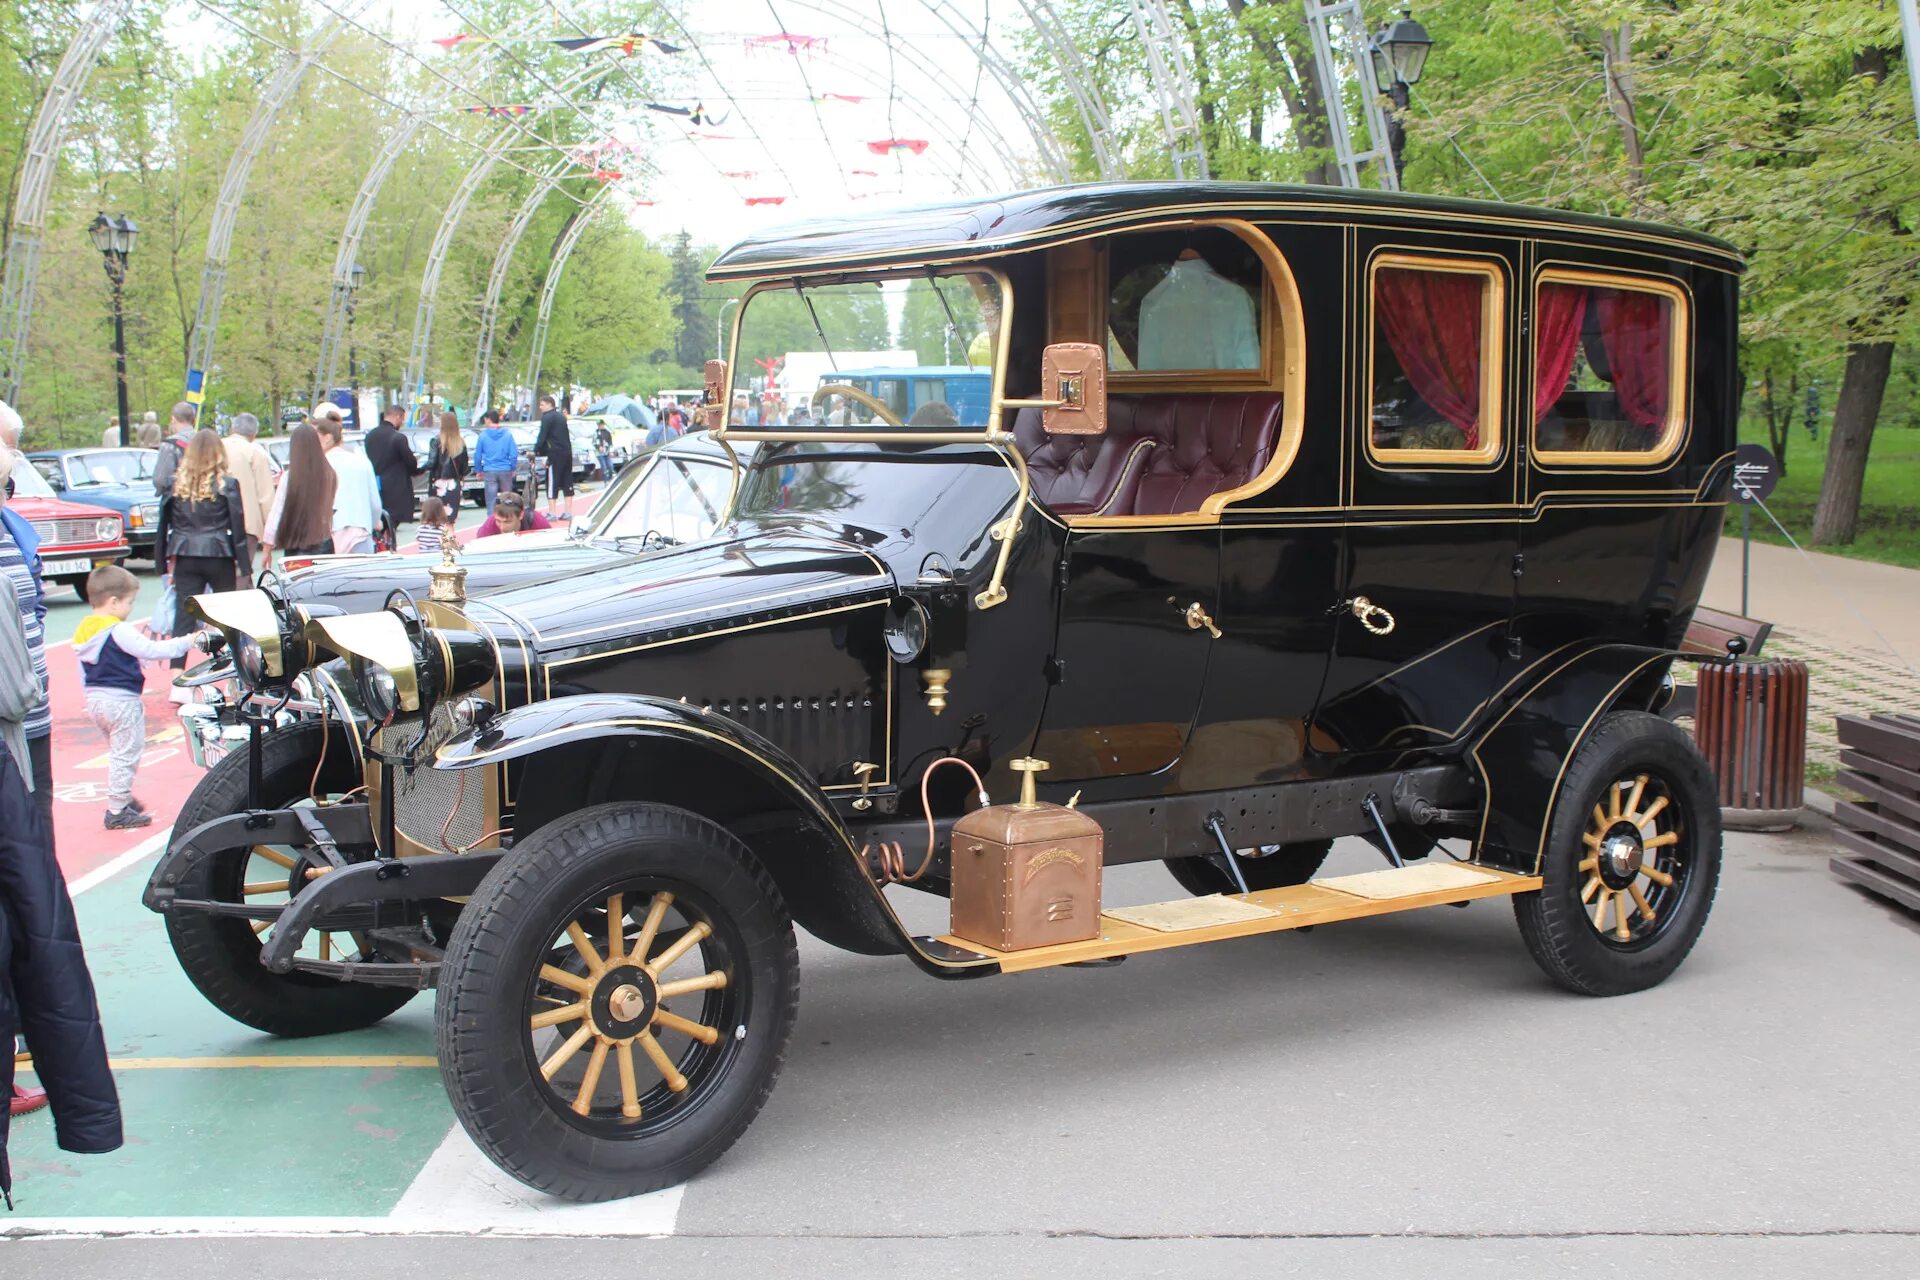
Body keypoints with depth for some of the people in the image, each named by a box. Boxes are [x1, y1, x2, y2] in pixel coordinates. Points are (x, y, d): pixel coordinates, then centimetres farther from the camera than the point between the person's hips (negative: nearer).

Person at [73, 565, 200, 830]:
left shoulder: (83, 629, 9)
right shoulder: (120, 631, -19)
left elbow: (83, 672, 15)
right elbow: (151, 650, -23)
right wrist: (186, 642, -15)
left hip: (94, 699, 9)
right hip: (122, 701, -9)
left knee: (118, 753, 24)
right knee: (125, 756, -1)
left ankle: (123, 798, 34)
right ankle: (117, 811, 1)